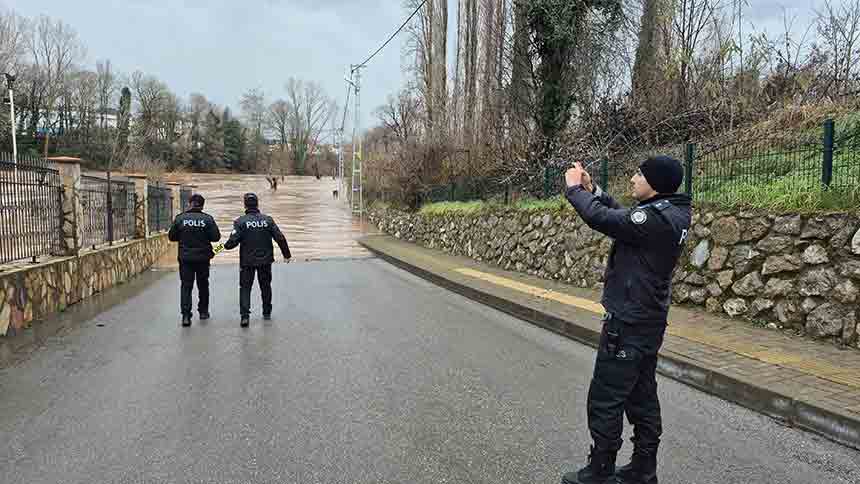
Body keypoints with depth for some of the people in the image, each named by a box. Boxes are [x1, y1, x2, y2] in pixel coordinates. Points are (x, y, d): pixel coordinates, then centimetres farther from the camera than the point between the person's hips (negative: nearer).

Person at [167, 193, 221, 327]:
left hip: (185, 258, 0)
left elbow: (171, 237, 1)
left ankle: (186, 315, -10)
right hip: (203, 257, 0)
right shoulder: (208, 219, -8)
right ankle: (203, 311, 26)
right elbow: (216, 237, -8)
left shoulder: (180, 218, -5)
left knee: (186, 286, 2)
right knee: (203, 285, 16)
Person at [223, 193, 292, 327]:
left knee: (245, 287, 5)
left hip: (247, 262, -2)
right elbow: (280, 238, -4)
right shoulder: (268, 220, -3)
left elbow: (233, 242, -15)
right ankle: (267, 312, 29)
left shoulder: (240, 221, -10)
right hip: (265, 260, 2)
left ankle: (245, 315, -8)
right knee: (265, 286, 18)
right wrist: (286, 254, 8)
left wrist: (225, 246, 8)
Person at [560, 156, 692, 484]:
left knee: (605, 401, 2)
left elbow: (602, 219, -24)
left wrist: (574, 189, -8)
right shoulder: (670, 213, 7)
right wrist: (591, 190, 8)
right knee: (642, 398, 16)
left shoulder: (657, 218, -22)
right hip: (648, 321, 10)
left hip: (628, 324, -10)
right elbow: (621, 215, 16)